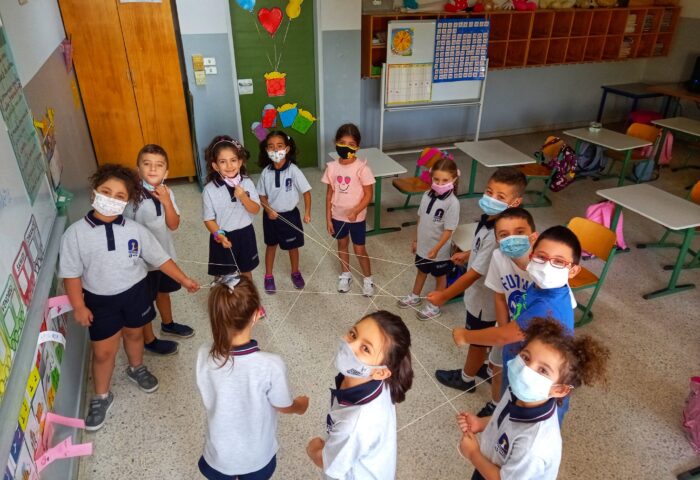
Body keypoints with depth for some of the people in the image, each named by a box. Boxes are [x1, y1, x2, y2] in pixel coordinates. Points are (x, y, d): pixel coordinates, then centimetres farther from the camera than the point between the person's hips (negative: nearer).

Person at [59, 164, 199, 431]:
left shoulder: (135, 230, -12)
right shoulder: (75, 233, -16)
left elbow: (160, 259, -2)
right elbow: (71, 274, -9)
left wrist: (184, 280, 0)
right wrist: (79, 307, -9)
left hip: (135, 293, 2)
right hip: (100, 300, -2)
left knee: (134, 334, 24)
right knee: (103, 351, 7)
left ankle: (136, 369, 54)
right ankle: (101, 397, 31)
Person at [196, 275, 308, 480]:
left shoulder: (204, 356, -25)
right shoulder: (271, 365, -34)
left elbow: (209, 400, -5)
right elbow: (284, 407, -14)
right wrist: (300, 405, 8)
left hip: (219, 455, 2)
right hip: (257, 458, -1)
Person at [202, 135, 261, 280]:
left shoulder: (247, 183, -10)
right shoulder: (210, 190, -17)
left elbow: (255, 210, -7)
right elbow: (209, 219, -11)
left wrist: (243, 197, -24)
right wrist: (219, 235, -27)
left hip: (245, 235, 2)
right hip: (223, 237, -2)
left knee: (246, 271, 22)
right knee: (223, 276, 14)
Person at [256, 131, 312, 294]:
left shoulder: (293, 170, -18)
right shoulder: (266, 172, -10)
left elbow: (306, 192, -13)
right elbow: (262, 196, -1)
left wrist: (307, 212, -19)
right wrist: (268, 210, -18)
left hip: (290, 214, -2)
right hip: (271, 215, 2)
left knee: (292, 246, 16)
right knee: (271, 245, 19)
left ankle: (295, 272, 40)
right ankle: (268, 276, 36)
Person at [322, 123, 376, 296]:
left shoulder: (362, 168, -18)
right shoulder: (332, 167, -7)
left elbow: (368, 195, -14)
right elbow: (329, 194, 1)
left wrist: (355, 211, -28)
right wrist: (328, 218, 1)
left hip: (356, 217, -4)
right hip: (338, 215, 4)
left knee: (359, 250, 8)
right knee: (342, 245, 21)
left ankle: (368, 279, 31)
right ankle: (345, 275, 43)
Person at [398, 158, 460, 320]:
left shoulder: (452, 203, -25)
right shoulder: (427, 195, -6)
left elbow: (448, 230, -22)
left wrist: (436, 249, -23)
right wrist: (415, 240, 12)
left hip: (439, 250, -6)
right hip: (423, 245, 6)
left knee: (440, 277, 17)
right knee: (421, 271, 27)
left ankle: (434, 306, 34)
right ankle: (415, 297, 49)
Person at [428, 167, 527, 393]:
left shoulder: (498, 236, -38)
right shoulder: (490, 218, -10)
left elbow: (474, 274, -31)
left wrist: (444, 295, -21)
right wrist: (468, 254, 24)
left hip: (486, 299, -8)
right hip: (485, 294, 8)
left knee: (477, 341, 17)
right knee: (489, 339, 30)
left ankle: (466, 378, 41)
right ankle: (488, 367, 54)